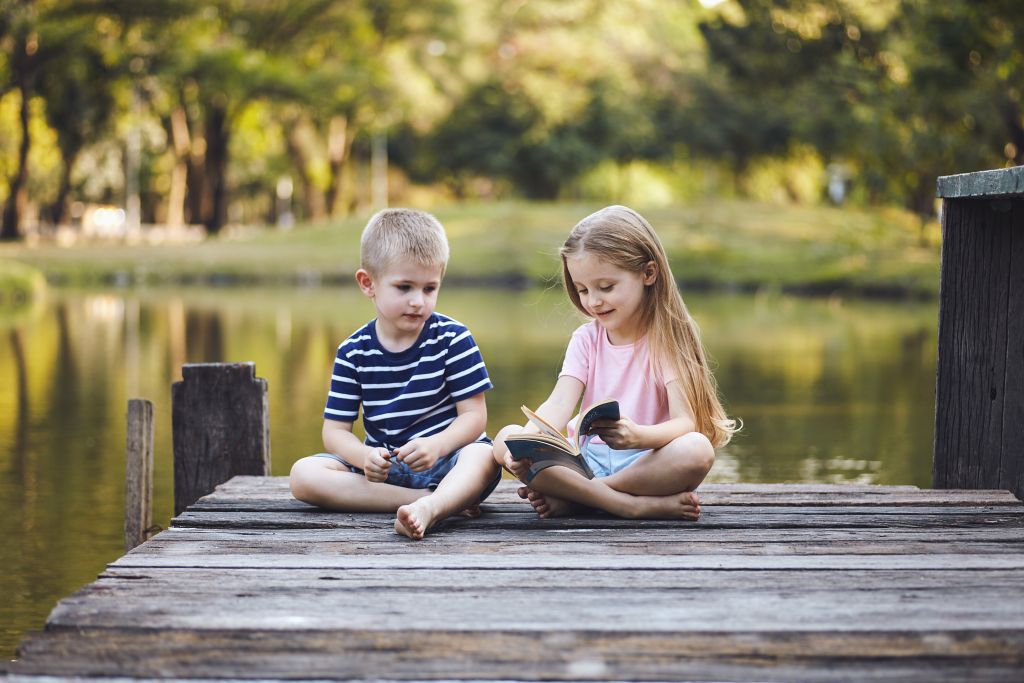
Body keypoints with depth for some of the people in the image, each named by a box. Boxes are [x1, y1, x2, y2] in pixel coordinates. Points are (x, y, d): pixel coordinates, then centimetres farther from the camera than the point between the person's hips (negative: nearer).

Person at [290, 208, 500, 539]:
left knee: (483, 456, -34)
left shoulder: (452, 338, -3)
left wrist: (435, 446, -28)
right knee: (303, 474, -21)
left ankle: (429, 508, -65)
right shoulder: (353, 352, 2)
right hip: (383, 470, 3)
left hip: (445, 462, -3)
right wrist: (365, 456, -23)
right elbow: (335, 431, 1)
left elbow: (474, 415, -7)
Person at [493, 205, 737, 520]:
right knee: (506, 438, -20)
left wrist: (639, 436, -40)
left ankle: (572, 497, -25)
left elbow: (685, 421, -16)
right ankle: (633, 504, -29)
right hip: (587, 459, 3)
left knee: (698, 450, -35)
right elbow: (558, 405, -5)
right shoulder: (586, 339, 9)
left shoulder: (668, 338, -3)